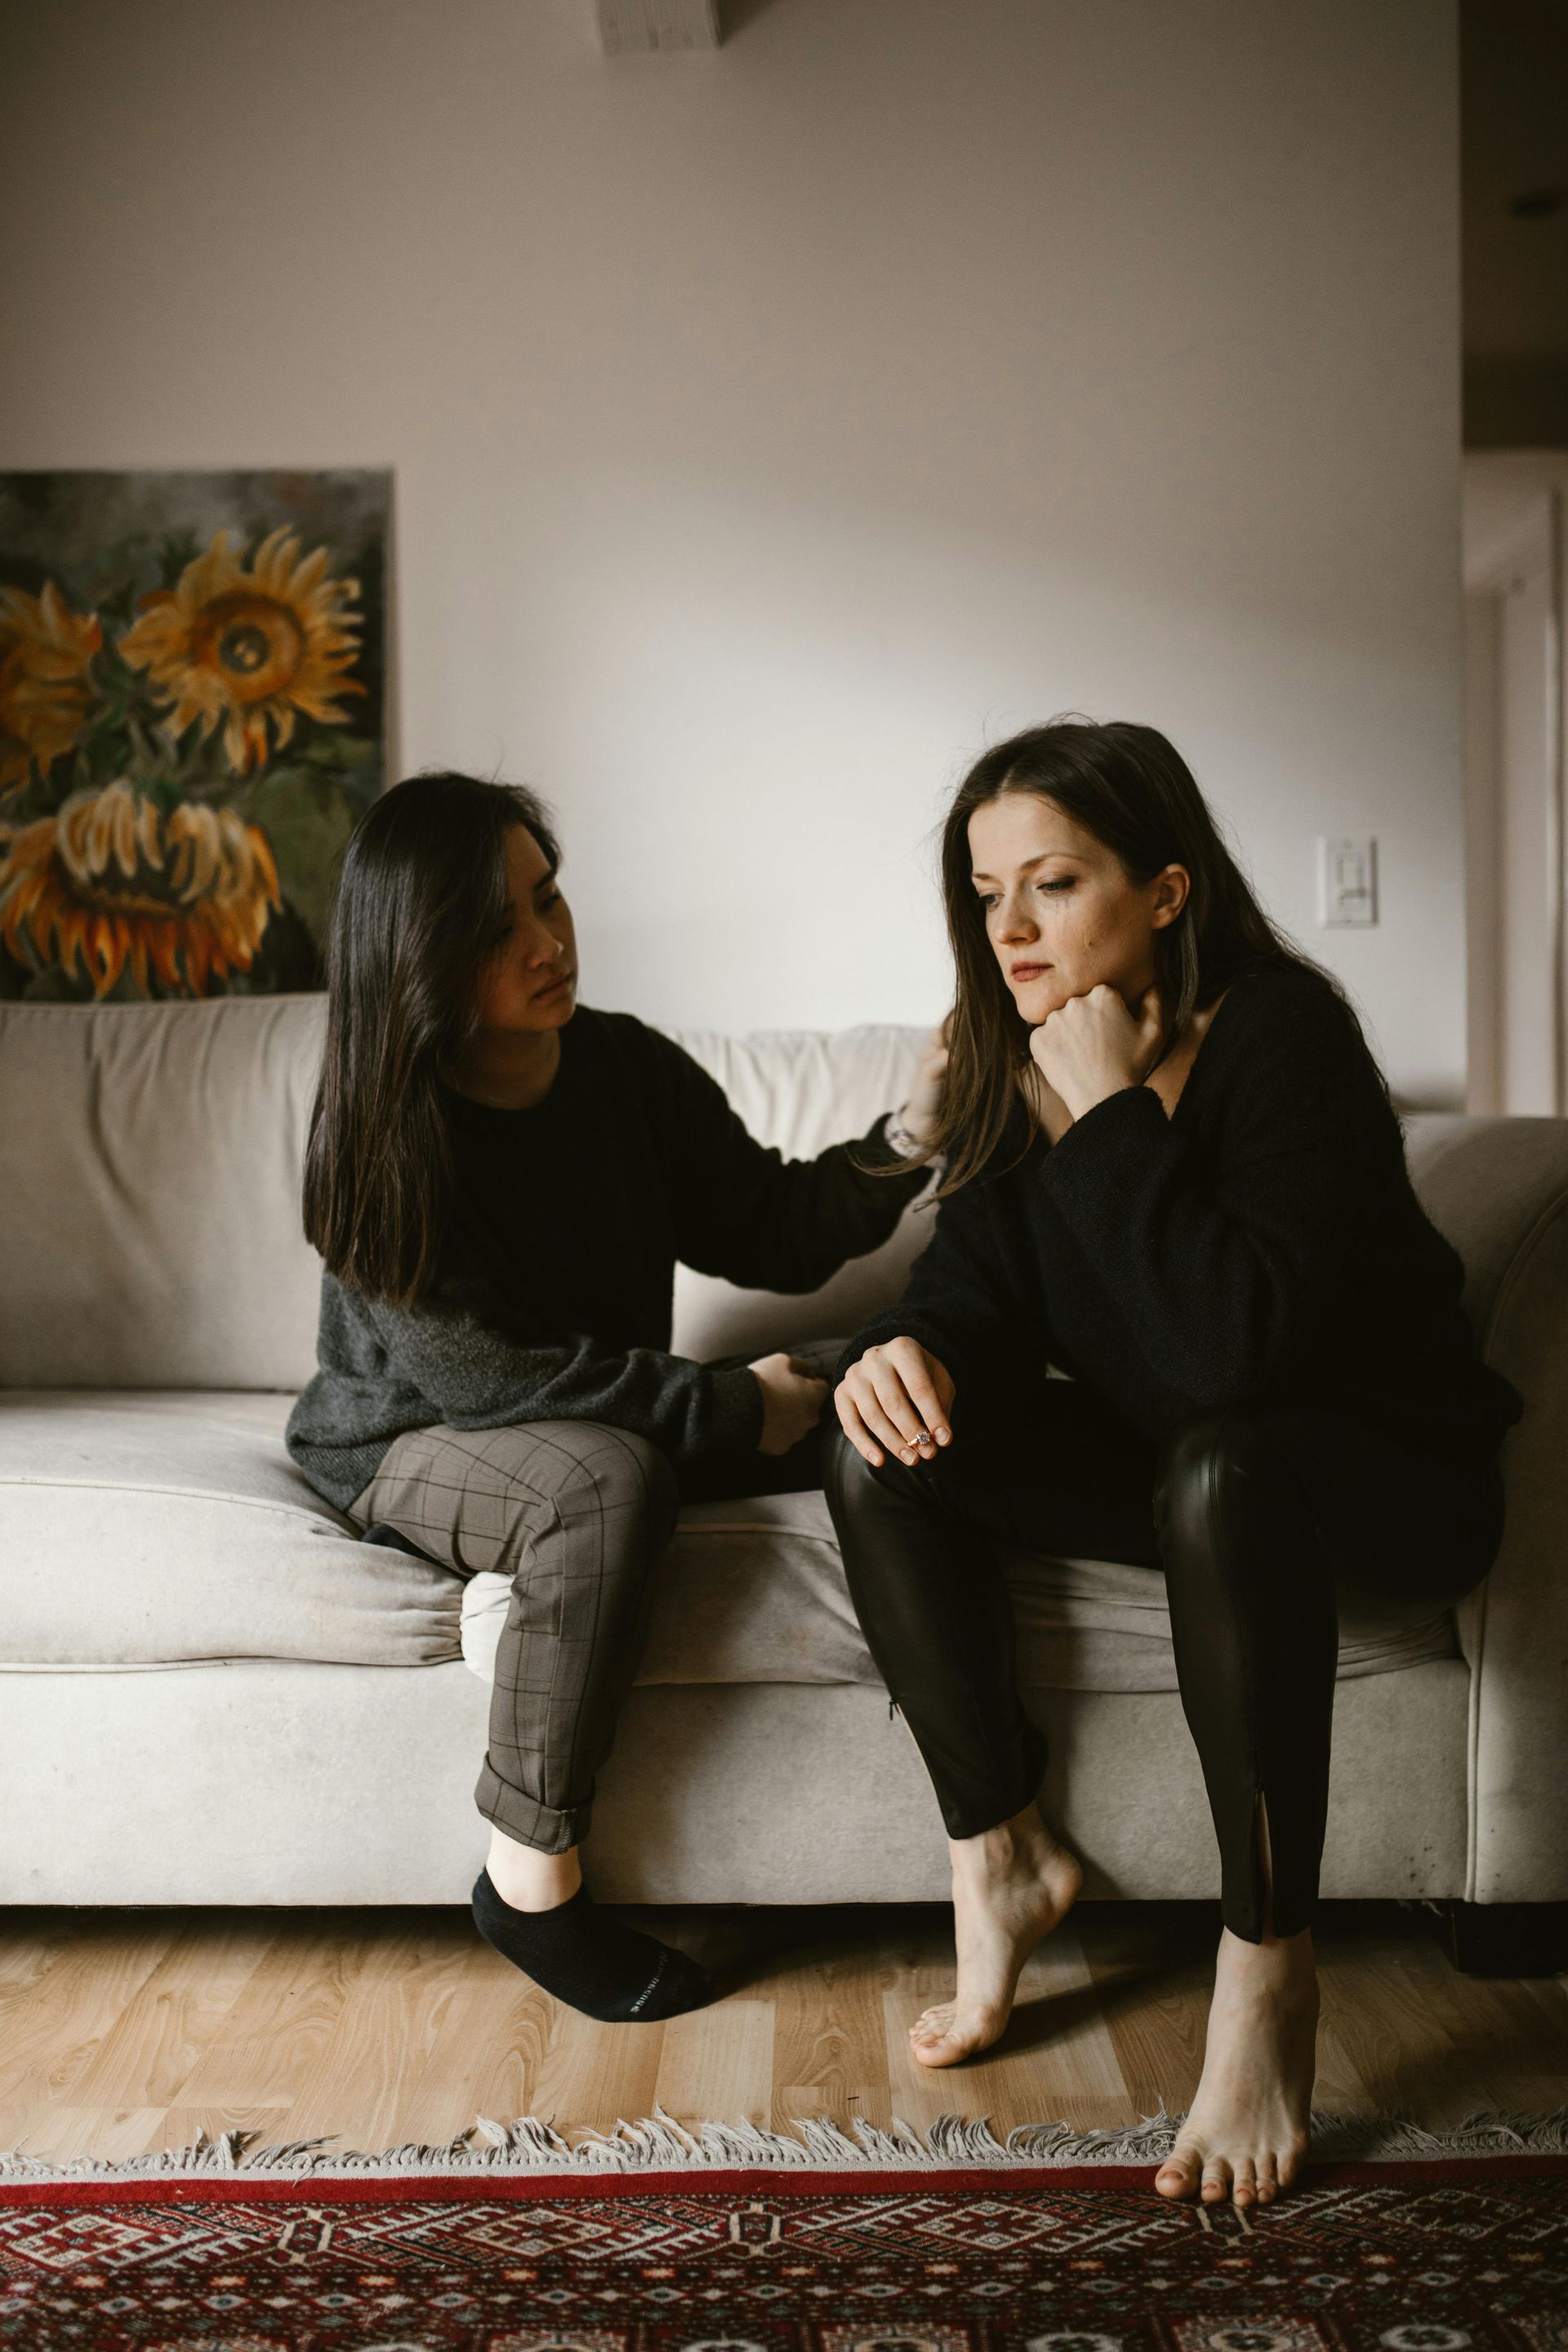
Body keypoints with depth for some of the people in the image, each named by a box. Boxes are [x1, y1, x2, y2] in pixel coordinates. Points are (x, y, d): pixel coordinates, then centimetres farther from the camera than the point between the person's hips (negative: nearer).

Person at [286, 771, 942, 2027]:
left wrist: (907, 1139, -23)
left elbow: (773, 1234, -5)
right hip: (404, 1446, -5)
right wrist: (725, 1406, -24)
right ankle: (531, 1881, -21)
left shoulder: (625, 1064, -5)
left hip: (607, 1407, 6)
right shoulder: (381, 1130, -20)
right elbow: (477, 1372, -25)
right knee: (610, 1479, -37)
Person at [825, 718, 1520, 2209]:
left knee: (1220, 1470, -39)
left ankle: (1265, 1971, -22)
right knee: (881, 1450, -16)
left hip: (1384, 1474, -6)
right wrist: (909, 1346, -24)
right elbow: (980, 1283, -1)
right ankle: (1001, 1858, -2)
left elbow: (1237, 1346, -34)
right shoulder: (1013, 1060, -2)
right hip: (1163, 1462, 6)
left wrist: (1112, 1112, -31)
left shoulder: (1279, 1036, -23)